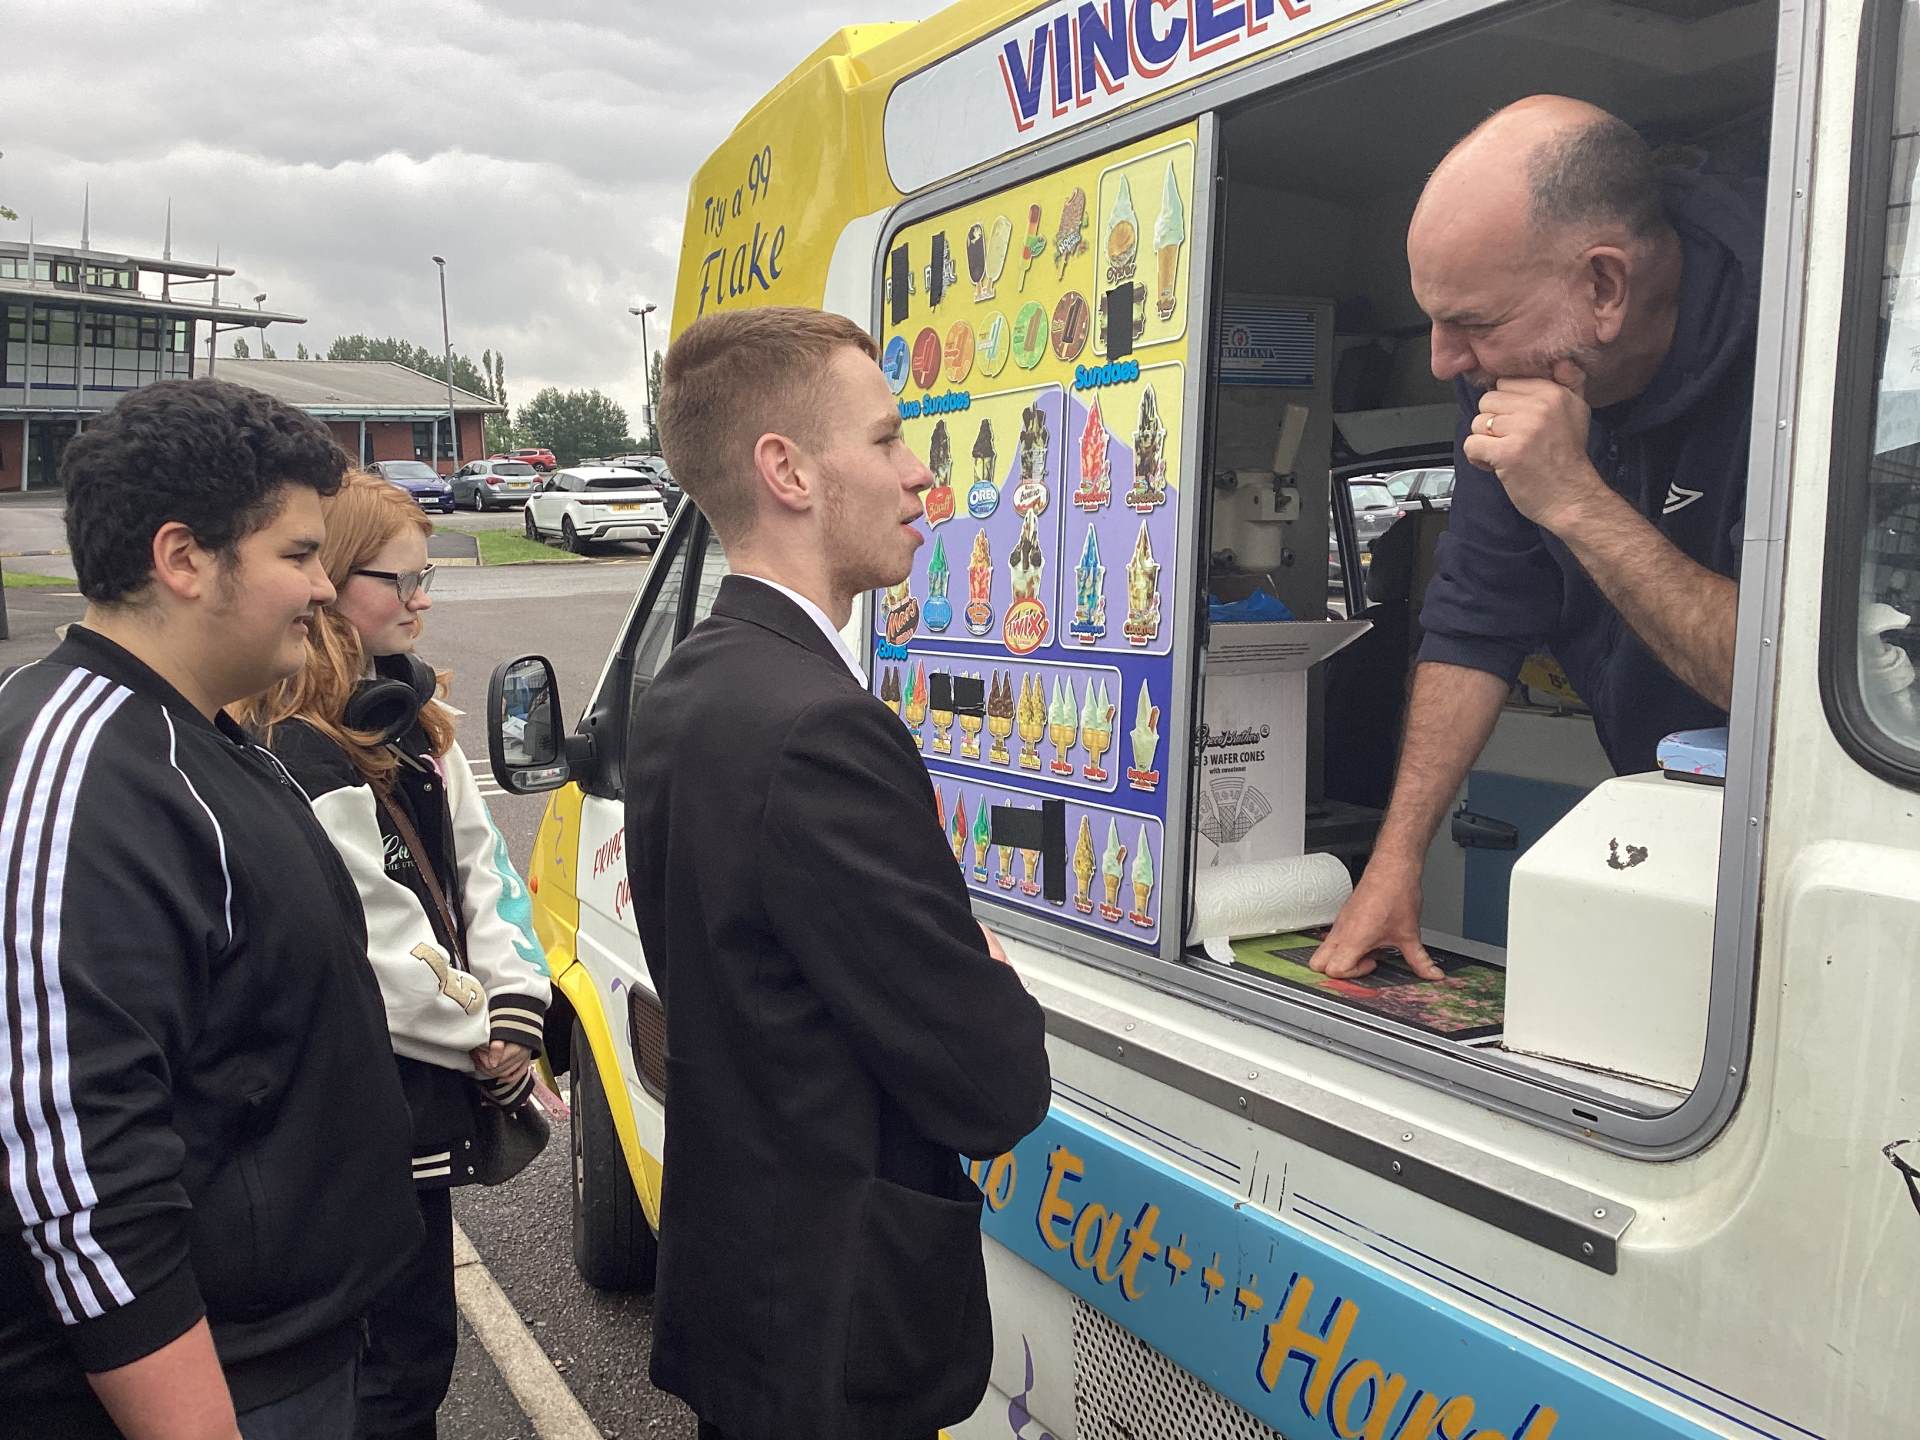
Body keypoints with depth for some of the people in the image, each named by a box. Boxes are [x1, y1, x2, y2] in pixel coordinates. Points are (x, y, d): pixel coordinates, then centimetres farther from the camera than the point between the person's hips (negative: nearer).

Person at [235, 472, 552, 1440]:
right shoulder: (295, 757, -21)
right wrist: (480, 1036, -9)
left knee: (407, 1341, 21)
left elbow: (480, 866, 7)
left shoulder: (411, 715, 8)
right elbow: (371, 942, -22)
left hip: (428, 1083, 8)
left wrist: (514, 1010, -3)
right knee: (406, 1357, 7)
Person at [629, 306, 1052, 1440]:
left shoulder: (687, 694, 2)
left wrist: (961, 974, 1)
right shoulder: (820, 729, -29)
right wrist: (998, 987, -4)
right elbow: (996, 1091, -26)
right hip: (838, 1346, -9)